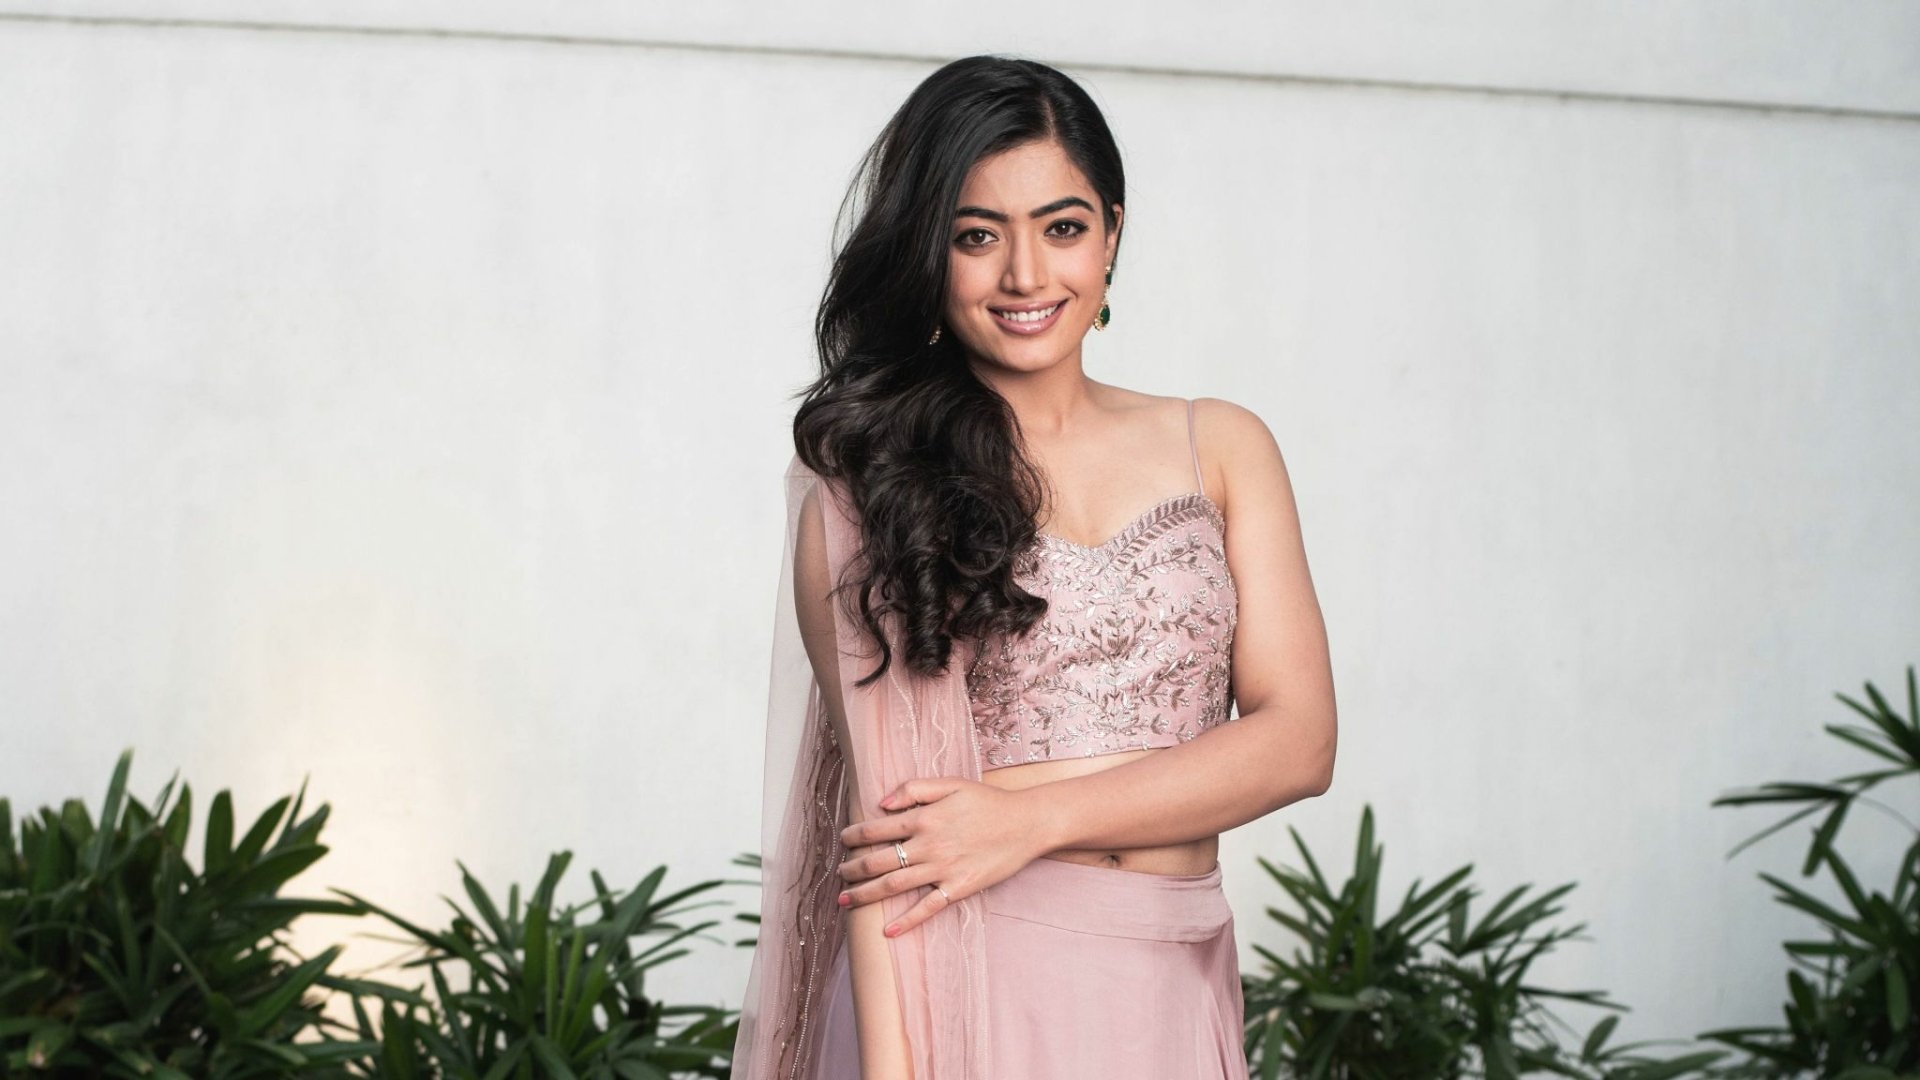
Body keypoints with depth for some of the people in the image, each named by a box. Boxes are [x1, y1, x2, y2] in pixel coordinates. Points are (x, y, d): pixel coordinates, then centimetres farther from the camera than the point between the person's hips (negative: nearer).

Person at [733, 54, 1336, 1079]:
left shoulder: (1220, 448, 7)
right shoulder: (863, 486, 0)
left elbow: (1297, 738, -1)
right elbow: (883, 803, -8)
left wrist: (1032, 817, -13)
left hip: (1171, 992, 3)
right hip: (962, 982, -3)